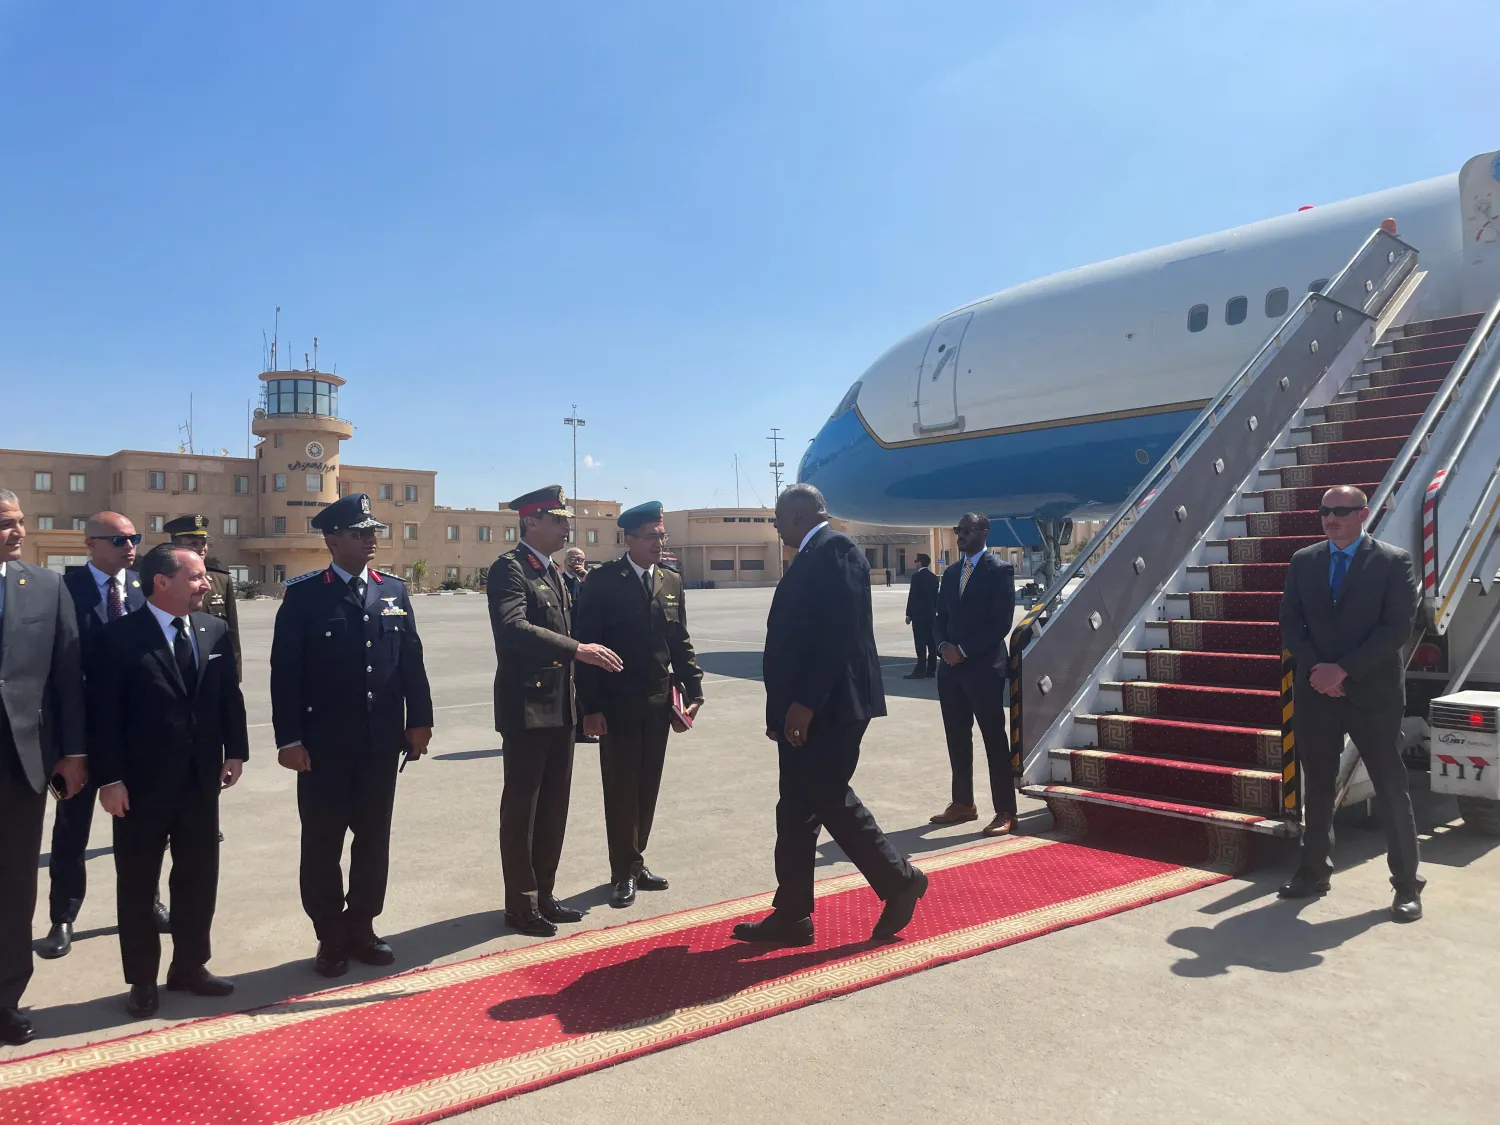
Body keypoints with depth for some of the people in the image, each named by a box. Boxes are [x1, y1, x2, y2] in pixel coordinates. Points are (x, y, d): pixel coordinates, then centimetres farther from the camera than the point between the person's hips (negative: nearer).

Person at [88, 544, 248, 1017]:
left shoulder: (215, 630, 3)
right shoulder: (119, 636, -11)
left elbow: (230, 694, 8)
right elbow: (103, 712, -12)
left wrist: (235, 751, 3)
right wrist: (109, 778, -13)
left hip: (201, 779, 5)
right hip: (142, 783, -4)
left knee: (199, 876, 14)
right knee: (137, 883, 9)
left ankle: (189, 966, 31)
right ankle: (142, 981, 24)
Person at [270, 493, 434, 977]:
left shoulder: (394, 591, 7)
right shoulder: (303, 594, -5)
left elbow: (411, 660, 8)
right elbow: (285, 671, -7)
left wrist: (419, 720, 4)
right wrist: (288, 738, -11)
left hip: (382, 742, 4)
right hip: (324, 745, -3)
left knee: (374, 839, 12)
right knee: (322, 843, 7)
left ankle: (361, 929, 28)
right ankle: (330, 939, 23)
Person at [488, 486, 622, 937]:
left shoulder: (556, 574, 16)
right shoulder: (509, 568, -12)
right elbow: (513, 629, -28)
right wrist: (578, 649, -32)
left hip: (560, 707, 8)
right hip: (526, 707, -8)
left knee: (554, 804, 14)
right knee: (521, 806, 3)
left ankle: (542, 894, 27)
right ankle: (520, 904, 14)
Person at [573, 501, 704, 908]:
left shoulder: (672, 582, 8)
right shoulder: (603, 581, -7)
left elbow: (681, 642, 10)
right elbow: (585, 643, -9)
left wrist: (693, 691, 1)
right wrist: (590, 706, -14)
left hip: (659, 703, 5)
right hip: (617, 704, -4)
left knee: (647, 788, 12)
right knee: (621, 789, 4)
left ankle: (634, 861, 27)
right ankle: (624, 871, 16)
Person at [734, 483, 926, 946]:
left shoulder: (834, 549, -12)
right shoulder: (812, 556, 17)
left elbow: (840, 632, -22)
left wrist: (806, 702, -24)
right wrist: (784, 708, 16)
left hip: (828, 707, -10)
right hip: (805, 709, 10)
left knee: (829, 801, -3)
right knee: (797, 810, 11)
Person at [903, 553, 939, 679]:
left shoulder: (916, 576, -10)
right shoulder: (934, 577, 11)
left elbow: (912, 595, -12)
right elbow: (936, 596, 13)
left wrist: (908, 614, -9)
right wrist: (934, 611, 18)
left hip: (918, 613, -7)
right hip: (931, 614, 7)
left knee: (920, 643, -8)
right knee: (931, 642, 6)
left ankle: (921, 670, -10)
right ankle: (931, 670, 9)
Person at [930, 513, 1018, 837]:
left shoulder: (1000, 570, -5)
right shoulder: (950, 573, 16)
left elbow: (1001, 623, -12)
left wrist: (964, 650, -14)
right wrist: (944, 646, -4)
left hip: (984, 667, -6)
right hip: (951, 667, 7)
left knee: (994, 740, -2)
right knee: (957, 738, 11)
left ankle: (1005, 812, 3)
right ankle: (963, 803, 22)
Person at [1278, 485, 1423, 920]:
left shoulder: (1394, 561, -3)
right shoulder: (1303, 561, 8)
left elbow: (1397, 627, -12)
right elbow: (1290, 623, 5)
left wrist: (1344, 669, -17)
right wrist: (1316, 669, -10)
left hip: (1373, 693, -3)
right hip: (1315, 691, 3)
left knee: (1391, 789, 4)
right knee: (1317, 786, 11)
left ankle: (1407, 885, 16)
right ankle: (1314, 872, 23)